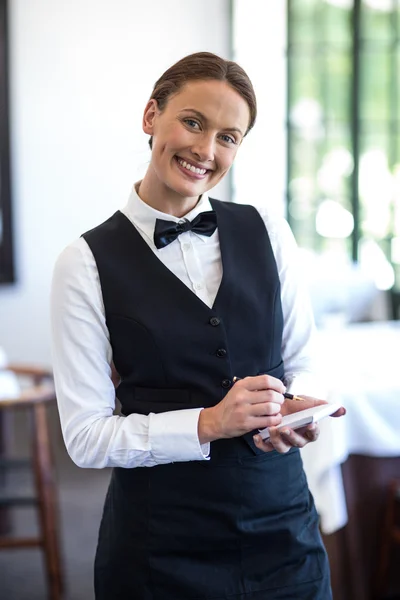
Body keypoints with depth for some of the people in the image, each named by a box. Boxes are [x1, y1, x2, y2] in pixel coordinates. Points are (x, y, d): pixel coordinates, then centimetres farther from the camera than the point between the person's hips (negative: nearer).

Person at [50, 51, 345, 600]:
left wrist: (297, 410, -12)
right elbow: (86, 437, -9)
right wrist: (207, 424, -20)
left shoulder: (268, 233, 2)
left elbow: (303, 362, 10)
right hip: (160, 549, -3)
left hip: (283, 528, 3)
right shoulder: (87, 263, -7)